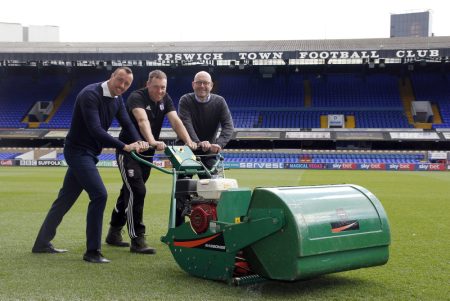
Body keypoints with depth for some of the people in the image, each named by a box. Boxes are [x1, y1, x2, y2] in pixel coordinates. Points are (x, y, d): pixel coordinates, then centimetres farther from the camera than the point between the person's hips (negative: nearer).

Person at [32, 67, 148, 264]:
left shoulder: (117, 100, 6)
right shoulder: (90, 95, -21)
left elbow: (127, 123, 2)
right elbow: (95, 130, -29)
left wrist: (138, 141, -19)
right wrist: (124, 146, -32)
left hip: (89, 153, 9)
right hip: (78, 150, -9)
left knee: (66, 197, 15)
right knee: (99, 194, -16)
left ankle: (42, 244, 27)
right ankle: (92, 251, -8)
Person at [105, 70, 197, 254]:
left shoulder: (165, 100, -1)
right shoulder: (137, 97, -20)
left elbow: (175, 121, -15)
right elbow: (142, 121, -39)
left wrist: (188, 141, -31)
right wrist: (152, 141, -56)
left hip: (147, 154, 7)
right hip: (128, 152, -7)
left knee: (129, 192, 15)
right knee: (137, 192, -16)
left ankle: (114, 233, 28)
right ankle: (137, 240, -11)